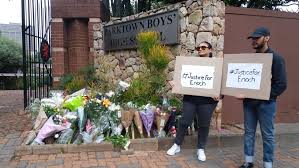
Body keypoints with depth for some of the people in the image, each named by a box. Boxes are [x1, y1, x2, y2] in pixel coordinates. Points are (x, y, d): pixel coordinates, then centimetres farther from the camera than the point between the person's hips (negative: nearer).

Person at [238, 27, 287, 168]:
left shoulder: (276, 58, -5)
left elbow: (281, 84, -11)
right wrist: (243, 94, -4)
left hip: (266, 103, -5)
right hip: (249, 102, 5)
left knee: (267, 135, 4)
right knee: (249, 132, 10)